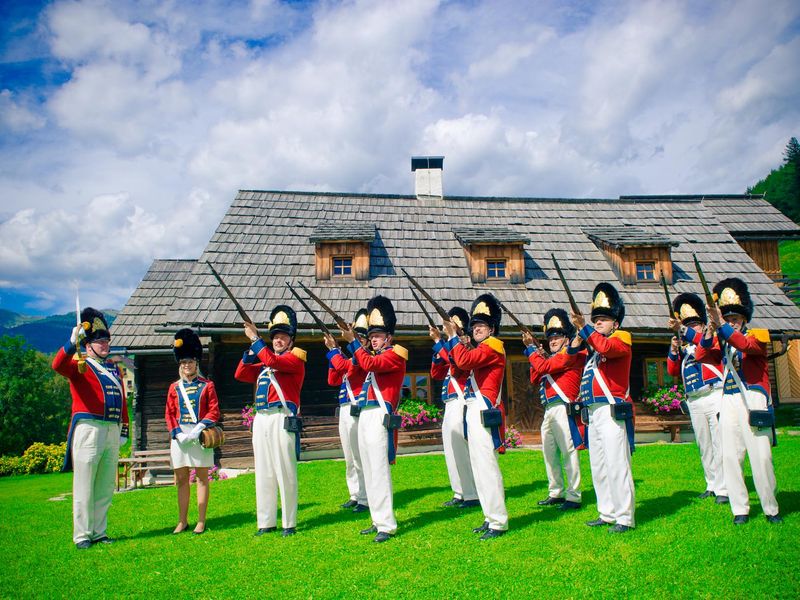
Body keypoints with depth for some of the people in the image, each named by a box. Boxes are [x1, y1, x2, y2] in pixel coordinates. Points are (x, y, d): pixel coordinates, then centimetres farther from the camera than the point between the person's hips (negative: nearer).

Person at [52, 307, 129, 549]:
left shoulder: (114, 368, 17)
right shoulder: (80, 366, 0)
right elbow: (58, 365, -23)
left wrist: (124, 429, 13)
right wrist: (72, 343, -37)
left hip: (112, 432, 7)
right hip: (89, 430, -6)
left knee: (105, 487, 12)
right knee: (84, 487, 1)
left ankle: (99, 533, 21)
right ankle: (82, 536, 9)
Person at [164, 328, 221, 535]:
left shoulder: (207, 385, 2)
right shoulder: (174, 387, 9)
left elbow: (214, 411, -3)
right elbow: (169, 414, 7)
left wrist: (199, 429, -17)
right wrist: (178, 433, -8)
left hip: (201, 435, -3)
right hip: (180, 436, 3)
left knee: (202, 477, 3)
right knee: (181, 479, 8)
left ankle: (201, 521, 10)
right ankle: (182, 521, 18)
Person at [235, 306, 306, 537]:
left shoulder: (295, 359, 0)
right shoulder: (264, 365, 22)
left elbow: (273, 361, -18)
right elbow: (241, 374, 15)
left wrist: (255, 339, -11)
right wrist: (251, 349, 7)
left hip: (281, 420, -7)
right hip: (260, 421, 7)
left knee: (285, 473, -2)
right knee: (264, 473, 9)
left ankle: (289, 523, 7)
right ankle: (266, 522, 18)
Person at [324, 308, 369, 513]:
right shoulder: (352, 358, 18)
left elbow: (343, 366, -24)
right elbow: (333, 380, 18)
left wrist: (333, 349, -7)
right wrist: (334, 352, 11)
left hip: (356, 411, -9)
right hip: (344, 411, 9)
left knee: (360, 458, -5)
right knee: (350, 459, 15)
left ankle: (365, 499, 2)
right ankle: (355, 496, 24)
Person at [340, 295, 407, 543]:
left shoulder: (395, 355, -5)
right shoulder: (375, 356, 22)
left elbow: (369, 364, -20)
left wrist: (353, 341, -13)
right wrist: (352, 343, 13)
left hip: (379, 418, -9)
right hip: (364, 417, 9)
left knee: (379, 471, -10)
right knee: (369, 473, 11)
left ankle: (387, 525, -5)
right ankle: (378, 521, 20)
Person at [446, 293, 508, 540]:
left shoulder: (493, 346, -10)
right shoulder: (481, 349, 19)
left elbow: (464, 361, -25)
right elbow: (462, 366, 19)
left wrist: (454, 337, -13)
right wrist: (463, 344, 10)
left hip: (483, 414, -10)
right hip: (474, 412, 10)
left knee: (487, 467, -7)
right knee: (479, 468, 14)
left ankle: (499, 522, 0)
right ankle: (490, 518, 23)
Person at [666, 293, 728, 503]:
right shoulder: (684, 347, 17)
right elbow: (673, 371, 8)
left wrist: (682, 330, -28)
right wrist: (674, 349, -6)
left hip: (714, 397, -5)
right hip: (694, 402, 5)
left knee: (720, 444, -6)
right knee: (704, 446, 11)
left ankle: (723, 488, -4)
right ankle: (712, 484, 20)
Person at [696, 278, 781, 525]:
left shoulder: (758, 335, 3)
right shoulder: (723, 342, 15)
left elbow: (745, 344, -20)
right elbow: (702, 356, -3)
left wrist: (722, 326, -30)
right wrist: (710, 331, -17)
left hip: (752, 401, -4)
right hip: (728, 403, 4)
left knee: (760, 456, -2)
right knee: (730, 457, 1)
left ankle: (771, 509, 11)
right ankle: (740, 509, 8)